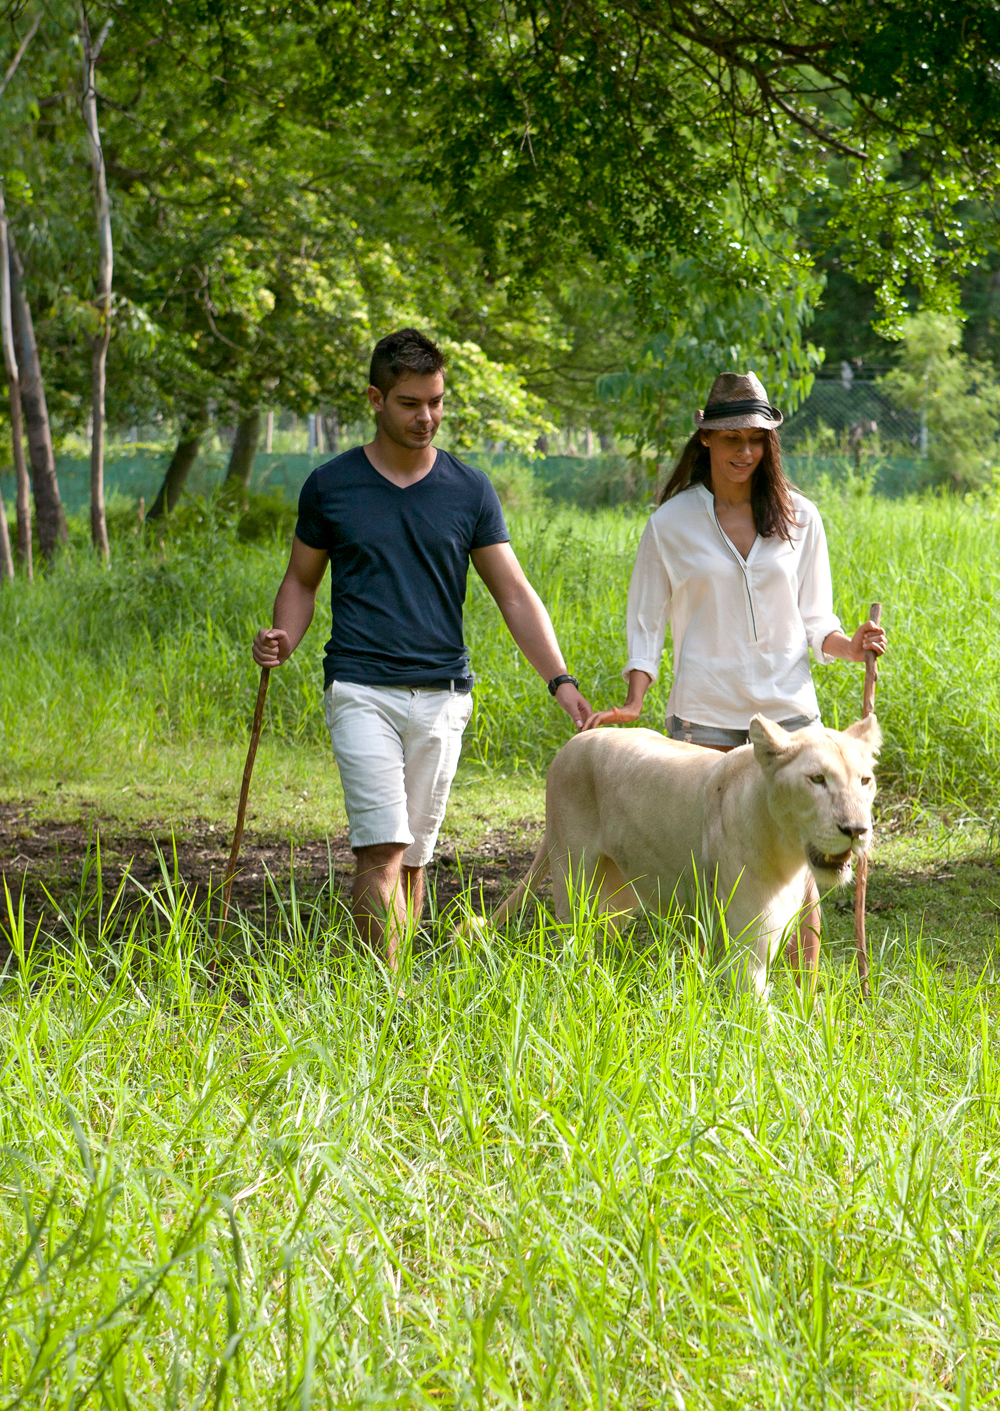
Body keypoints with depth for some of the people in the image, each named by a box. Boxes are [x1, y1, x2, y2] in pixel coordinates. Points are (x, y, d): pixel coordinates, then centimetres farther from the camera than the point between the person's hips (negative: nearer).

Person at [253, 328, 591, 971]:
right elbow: (302, 581, 13)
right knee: (382, 849, -14)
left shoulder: (469, 490, 5)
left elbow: (514, 593, 4)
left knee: (413, 856, 6)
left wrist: (561, 680, -8)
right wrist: (283, 641, -8)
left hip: (442, 695, 2)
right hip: (362, 691, -2)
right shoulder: (331, 485, 3)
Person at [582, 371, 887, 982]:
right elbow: (647, 623, 6)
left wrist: (849, 645, -9)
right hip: (704, 716, -1)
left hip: (788, 711, 1)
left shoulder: (800, 518, 7)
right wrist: (633, 702, -7)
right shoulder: (671, 523, 3)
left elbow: (814, 619, 11)